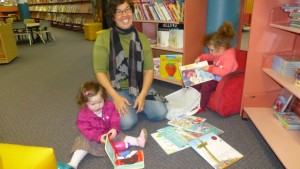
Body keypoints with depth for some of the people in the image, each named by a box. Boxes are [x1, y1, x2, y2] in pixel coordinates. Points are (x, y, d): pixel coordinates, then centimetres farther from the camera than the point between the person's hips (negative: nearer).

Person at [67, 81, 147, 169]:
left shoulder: (109, 106, -16)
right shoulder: (83, 114, -21)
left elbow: (115, 119, -12)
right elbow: (86, 130, -22)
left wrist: (114, 129, -33)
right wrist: (98, 137, -35)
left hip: (109, 133, 2)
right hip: (91, 137, -2)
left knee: (120, 136, -6)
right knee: (83, 144, -21)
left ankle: (138, 141, -4)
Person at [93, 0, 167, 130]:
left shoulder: (142, 38, 2)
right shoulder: (103, 38, -9)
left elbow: (149, 70, -1)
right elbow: (100, 71, -10)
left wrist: (142, 95, -15)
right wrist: (115, 96, -22)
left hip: (140, 86, 3)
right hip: (116, 89, -3)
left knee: (160, 113, -15)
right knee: (127, 122, -24)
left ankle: (135, 104, 13)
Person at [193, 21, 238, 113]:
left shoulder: (229, 56, -24)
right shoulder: (217, 53, 4)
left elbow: (224, 72, -33)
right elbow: (209, 56, 25)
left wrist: (210, 69, -33)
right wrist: (201, 57, 7)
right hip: (214, 77, 10)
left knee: (206, 85, -27)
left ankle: (201, 107, -12)